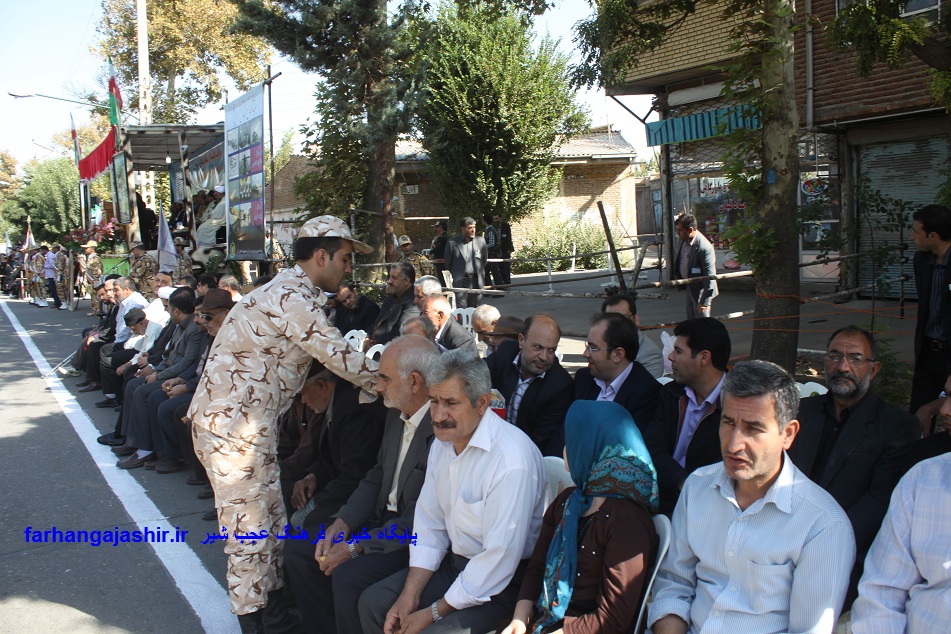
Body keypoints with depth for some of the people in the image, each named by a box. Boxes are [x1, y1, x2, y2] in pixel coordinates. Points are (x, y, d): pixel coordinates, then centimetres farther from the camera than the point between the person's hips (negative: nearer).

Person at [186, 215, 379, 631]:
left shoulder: (292, 292, 15)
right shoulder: (293, 298, -18)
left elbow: (329, 354, 16)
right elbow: (340, 359, -18)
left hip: (244, 420, 10)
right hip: (234, 424, -10)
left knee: (269, 514, 18)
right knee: (249, 522, 0)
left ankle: (273, 593, 31)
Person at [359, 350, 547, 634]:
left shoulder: (512, 460, -27)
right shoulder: (442, 442, 2)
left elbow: (501, 556, -26)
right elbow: (429, 523, 6)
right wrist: (409, 596, -4)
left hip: (504, 580, -8)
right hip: (455, 562, 8)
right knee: (372, 603, 2)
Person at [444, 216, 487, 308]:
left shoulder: (480, 241, 3)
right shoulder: (452, 243, -4)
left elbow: (484, 259, 16)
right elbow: (447, 263, 6)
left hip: (476, 281, 3)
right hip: (460, 283, -2)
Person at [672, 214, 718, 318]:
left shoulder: (704, 248, -29)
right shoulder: (684, 240, -2)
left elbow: (710, 277, -26)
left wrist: (705, 301, -24)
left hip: (701, 290, -9)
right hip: (690, 288, 9)